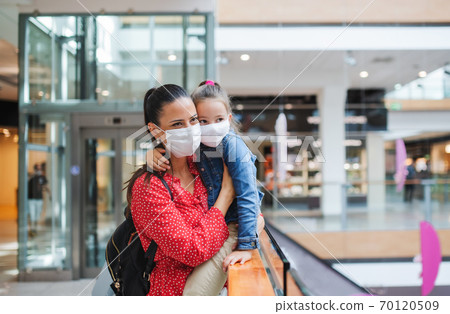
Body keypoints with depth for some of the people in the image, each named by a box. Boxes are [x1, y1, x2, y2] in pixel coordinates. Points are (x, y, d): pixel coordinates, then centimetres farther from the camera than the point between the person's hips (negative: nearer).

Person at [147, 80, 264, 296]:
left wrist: (246, 246, -24)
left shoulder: (233, 146, -18)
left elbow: (247, 197, -21)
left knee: (195, 290, -17)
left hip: (231, 227, -7)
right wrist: (153, 153, -13)